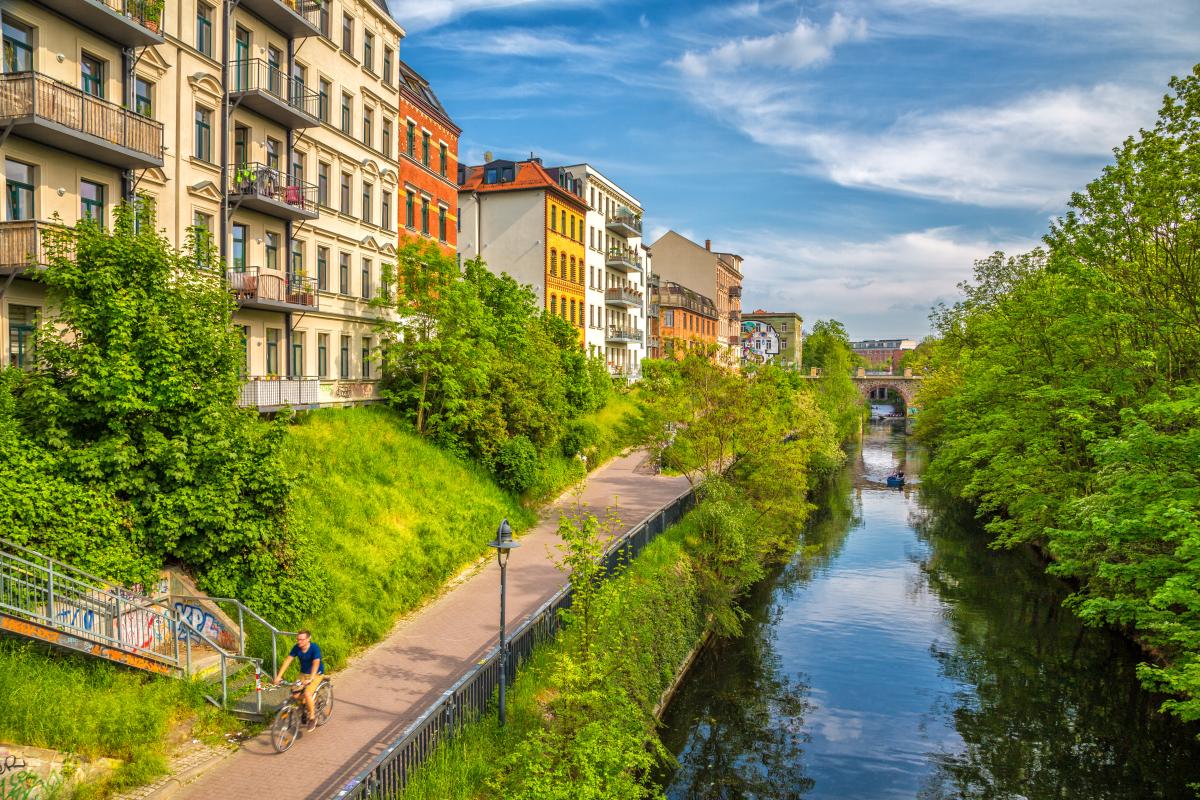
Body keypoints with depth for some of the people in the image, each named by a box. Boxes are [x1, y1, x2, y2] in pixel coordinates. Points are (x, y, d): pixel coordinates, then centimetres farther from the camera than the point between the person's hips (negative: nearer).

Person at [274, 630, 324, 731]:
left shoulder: (314, 648, -24)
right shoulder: (297, 648, -11)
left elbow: (316, 663, -35)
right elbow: (287, 660, -15)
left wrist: (310, 678, -47)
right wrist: (279, 676, -24)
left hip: (316, 674, -6)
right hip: (303, 674, 6)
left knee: (307, 693, -25)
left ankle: (312, 717, -4)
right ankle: (310, 708, 18)